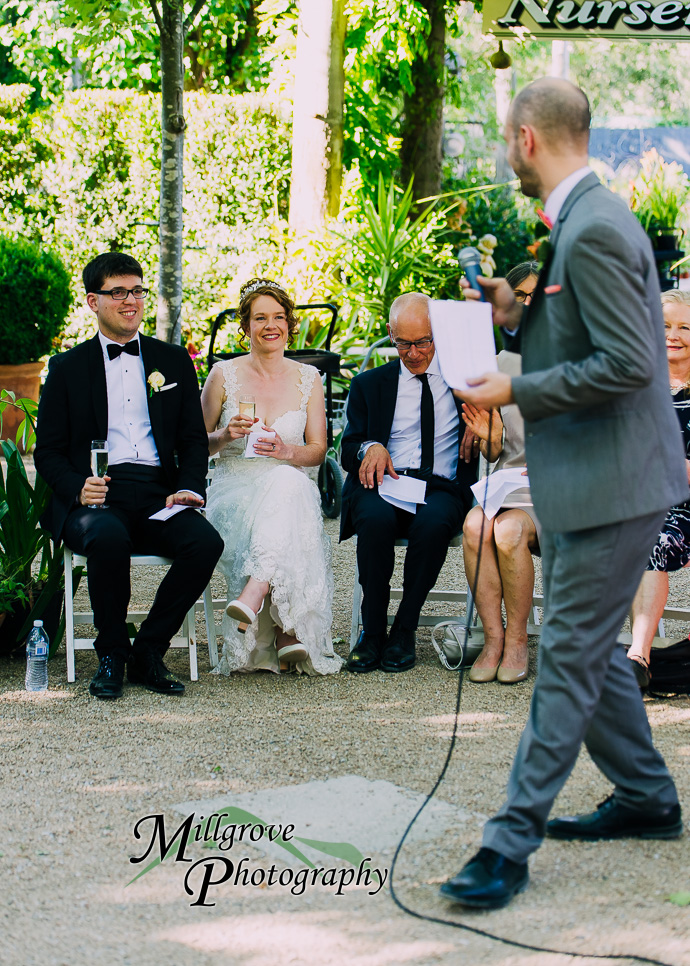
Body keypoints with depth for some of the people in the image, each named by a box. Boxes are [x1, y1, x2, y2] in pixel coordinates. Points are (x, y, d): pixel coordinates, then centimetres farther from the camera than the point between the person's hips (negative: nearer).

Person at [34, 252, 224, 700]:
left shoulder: (174, 361, 19)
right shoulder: (68, 368, 13)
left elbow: (194, 439, 16)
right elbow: (48, 450, 8)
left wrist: (189, 489, -6)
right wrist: (78, 488, -14)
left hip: (159, 493, 2)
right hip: (96, 496, -2)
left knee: (206, 542, -28)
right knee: (108, 538, -37)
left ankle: (148, 652, -12)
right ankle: (112, 655, -14)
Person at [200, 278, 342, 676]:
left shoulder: (308, 379, 11)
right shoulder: (224, 375, 6)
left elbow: (318, 450, 8)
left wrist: (286, 451, -15)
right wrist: (225, 435, -13)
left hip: (291, 486, 1)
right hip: (234, 490, -1)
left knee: (287, 483, -38)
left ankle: (255, 591, -48)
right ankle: (287, 632, -42)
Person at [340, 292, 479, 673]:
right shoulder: (369, 384, 19)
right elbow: (348, 450, 13)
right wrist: (369, 448, -12)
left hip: (443, 488, -1)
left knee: (433, 522, -37)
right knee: (375, 517, -36)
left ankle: (404, 631, -23)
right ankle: (372, 631, -22)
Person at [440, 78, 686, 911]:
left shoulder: (595, 231, -19)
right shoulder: (577, 223, 13)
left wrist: (516, 391, -18)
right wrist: (518, 321, 7)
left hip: (611, 484, -11)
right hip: (579, 481, 11)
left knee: (568, 660, -6)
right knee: (585, 649, 18)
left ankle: (511, 841, -4)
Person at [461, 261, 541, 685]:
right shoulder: (500, 363, 13)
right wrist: (489, 437, -7)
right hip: (507, 482, 4)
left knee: (508, 531, -33)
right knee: (475, 526, -30)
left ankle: (517, 641, -16)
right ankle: (493, 638, -20)